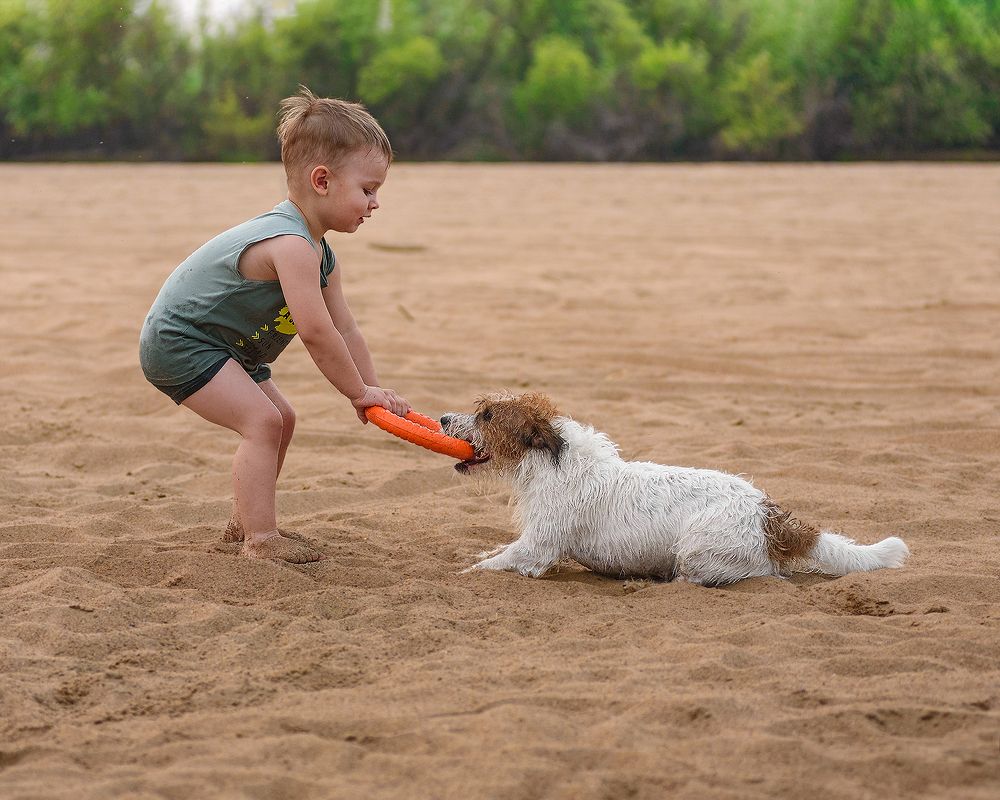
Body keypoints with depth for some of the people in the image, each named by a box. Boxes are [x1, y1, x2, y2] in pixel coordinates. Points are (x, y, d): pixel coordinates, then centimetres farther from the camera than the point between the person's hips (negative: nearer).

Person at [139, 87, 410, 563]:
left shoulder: (321, 257, 5)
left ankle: (244, 523, 28)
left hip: (215, 344, 11)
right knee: (263, 421, -19)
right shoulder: (293, 245, -30)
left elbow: (345, 333, 7)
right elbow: (316, 332, -31)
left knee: (280, 419, 16)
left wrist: (371, 393, -4)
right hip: (177, 341, -11)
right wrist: (360, 391, -20)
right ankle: (260, 540, -17)